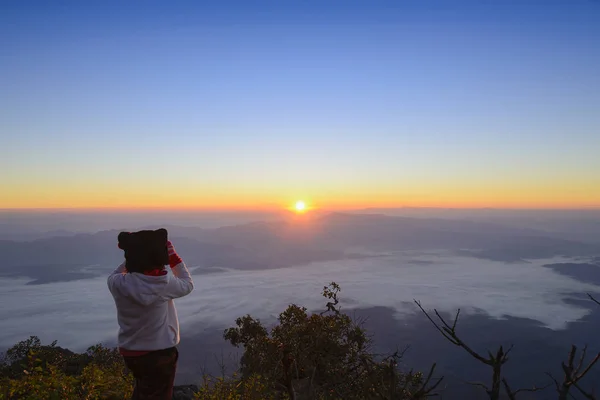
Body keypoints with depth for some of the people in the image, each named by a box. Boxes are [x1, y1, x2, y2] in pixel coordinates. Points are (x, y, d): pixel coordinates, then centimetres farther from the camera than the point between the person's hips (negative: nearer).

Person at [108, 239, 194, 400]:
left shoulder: (119, 283, -16)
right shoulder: (164, 284, -24)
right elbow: (187, 285, -3)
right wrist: (173, 256, -1)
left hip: (129, 352, 5)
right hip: (159, 352, -5)